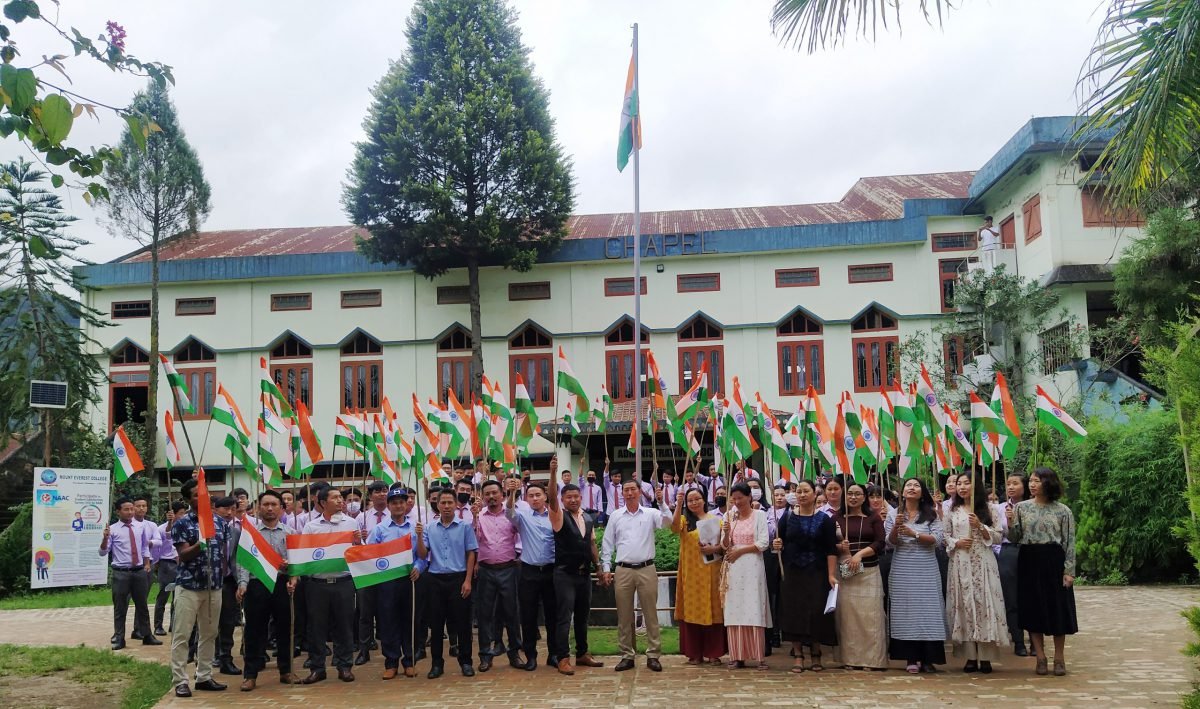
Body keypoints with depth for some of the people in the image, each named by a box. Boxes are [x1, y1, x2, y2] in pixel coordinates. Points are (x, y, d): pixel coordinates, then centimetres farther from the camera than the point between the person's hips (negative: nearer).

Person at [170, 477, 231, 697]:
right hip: (188, 586, -5)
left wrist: (222, 575, 10)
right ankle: (180, 681, 3)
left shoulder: (220, 522, 8)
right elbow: (183, 555, -12)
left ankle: (204, 677, 19)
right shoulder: (181, 523, -5)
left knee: (209, 634, 10)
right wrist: (199, 544, -31)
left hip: (214, 586, 5)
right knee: (181, 635, -2)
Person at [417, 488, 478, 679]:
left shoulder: (464, 527, -1)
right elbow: (423, 555, 3)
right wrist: (419, 536, -12)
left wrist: (468, 580, -7)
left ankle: (465, 661, 14)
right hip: (436, 579, 2)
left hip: (458, 578, -2)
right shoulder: (429, 528, 5)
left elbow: (471, 554, -1)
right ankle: (436, 663, 16)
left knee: (462, 622, 3)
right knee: (436, 623, 6)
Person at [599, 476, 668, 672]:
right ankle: (627, 656, 14)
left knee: (651, 614, 2)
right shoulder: (615, 516, 8)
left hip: (647, 569, -1)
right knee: (624, 616, 6)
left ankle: (653, 655, 8)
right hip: (623, 570, 1)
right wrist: (606, 568, 3)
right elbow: (607, 544, 9)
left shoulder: (651, 514, 4)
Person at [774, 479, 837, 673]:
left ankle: (815, 655, 13)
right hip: (792, 573, 2)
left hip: (816, 573, -1)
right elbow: (779, 540, 11)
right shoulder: (787, 516, 4)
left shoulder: (824, 519, -1)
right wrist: (777, 545, -12)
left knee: (816, 612, -1)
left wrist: (831, 574, -12)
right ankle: (798, 656, 9)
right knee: (794, 612, 1)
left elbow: (831, 550, -5)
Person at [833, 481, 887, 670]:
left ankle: (872, 659, 2)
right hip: (844, 572, 1)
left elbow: (879, 543, -2)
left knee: (870, 615, -4)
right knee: (847, 615, -1)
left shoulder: (874, 518, 7)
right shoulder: (837, 518, 8)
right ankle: (851, 658, 5)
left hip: (869, 572, -1)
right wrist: (839, 547, -14)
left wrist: (860, 553, -15)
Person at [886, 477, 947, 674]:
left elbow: (937, 540, -5)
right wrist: (895, 527, -17)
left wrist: (914, 533, -15)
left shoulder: (931, 514, 5)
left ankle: (927, 658, 3)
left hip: (925, 569, -1)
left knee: (927, 608, -3)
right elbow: (890, 542, 1)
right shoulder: (895, 513, 7)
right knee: (906, 610, -2)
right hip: (902, 569, 1)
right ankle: (912, 659, 2)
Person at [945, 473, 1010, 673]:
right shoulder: (952, 511, 11)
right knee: (964, 604, 0)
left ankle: (985, 657, 0)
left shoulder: (986, 509, 6)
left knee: (984, 602, -5)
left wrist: (980, 526, -12)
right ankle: (971, 657, 6)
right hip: (960, 563, 2)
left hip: (982, 562, -2)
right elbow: (945, 536, 10)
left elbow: (998, 536, 1)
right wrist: (956, 542, -9)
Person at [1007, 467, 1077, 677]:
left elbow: (1069, 542, -2)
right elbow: (1015, 538, 3)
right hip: (1029, 561, 2)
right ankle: (1040, 657, 15)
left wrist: (1069, 570, -8)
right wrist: (1010, 523, -16)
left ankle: (1059, 658, 15)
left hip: (1053, 561, -2)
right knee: (1033, 608, 5)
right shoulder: (1021, 507, 4)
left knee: (1058, 607, 2)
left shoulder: (1063, 511, -2)